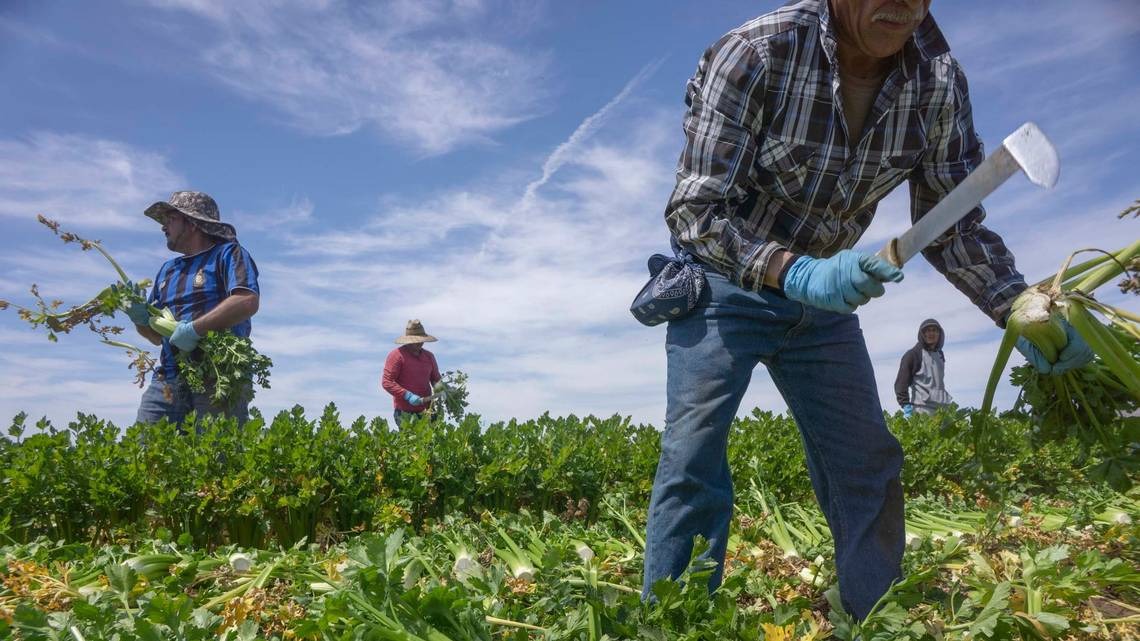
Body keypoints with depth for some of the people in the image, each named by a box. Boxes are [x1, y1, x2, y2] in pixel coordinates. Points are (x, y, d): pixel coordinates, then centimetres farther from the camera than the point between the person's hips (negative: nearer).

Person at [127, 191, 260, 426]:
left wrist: (195, 328, -17)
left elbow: (248, 301, -16)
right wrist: (141, 319, 6)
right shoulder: (167, 269, 26)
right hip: (168, 382, 7)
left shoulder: (227, 253, 3)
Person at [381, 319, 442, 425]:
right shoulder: (396, 355, -4)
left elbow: (436, 379, 25)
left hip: (426, 410, 5)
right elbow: (386, 382, -9)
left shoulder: (429, 356, 15)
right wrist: (407, 396, -16)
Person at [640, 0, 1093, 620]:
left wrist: (1018, 307, -21)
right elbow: (693, 211, -26)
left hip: (827, 290, 5)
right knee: (694, 456, -15)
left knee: (867, 467, 5)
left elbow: (954, 226, -4)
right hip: (726, 283, -4)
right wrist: (797, 273, -41)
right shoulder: (754, 54, -24)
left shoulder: (940, 80, -11)